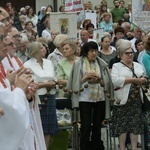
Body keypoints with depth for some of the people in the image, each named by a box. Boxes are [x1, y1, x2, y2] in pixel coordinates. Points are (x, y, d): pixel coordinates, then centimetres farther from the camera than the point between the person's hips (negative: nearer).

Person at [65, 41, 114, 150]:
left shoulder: (101, 64, 4)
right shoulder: (79, 64, -2)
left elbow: (106, 81, 6)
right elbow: (77, 81, 0)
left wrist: (97, 78, -12)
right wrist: (86, 77, -15)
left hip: (100, 98, 3)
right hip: (85, 98, -3)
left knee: (97, 125, 10)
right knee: (86, 126, -2)